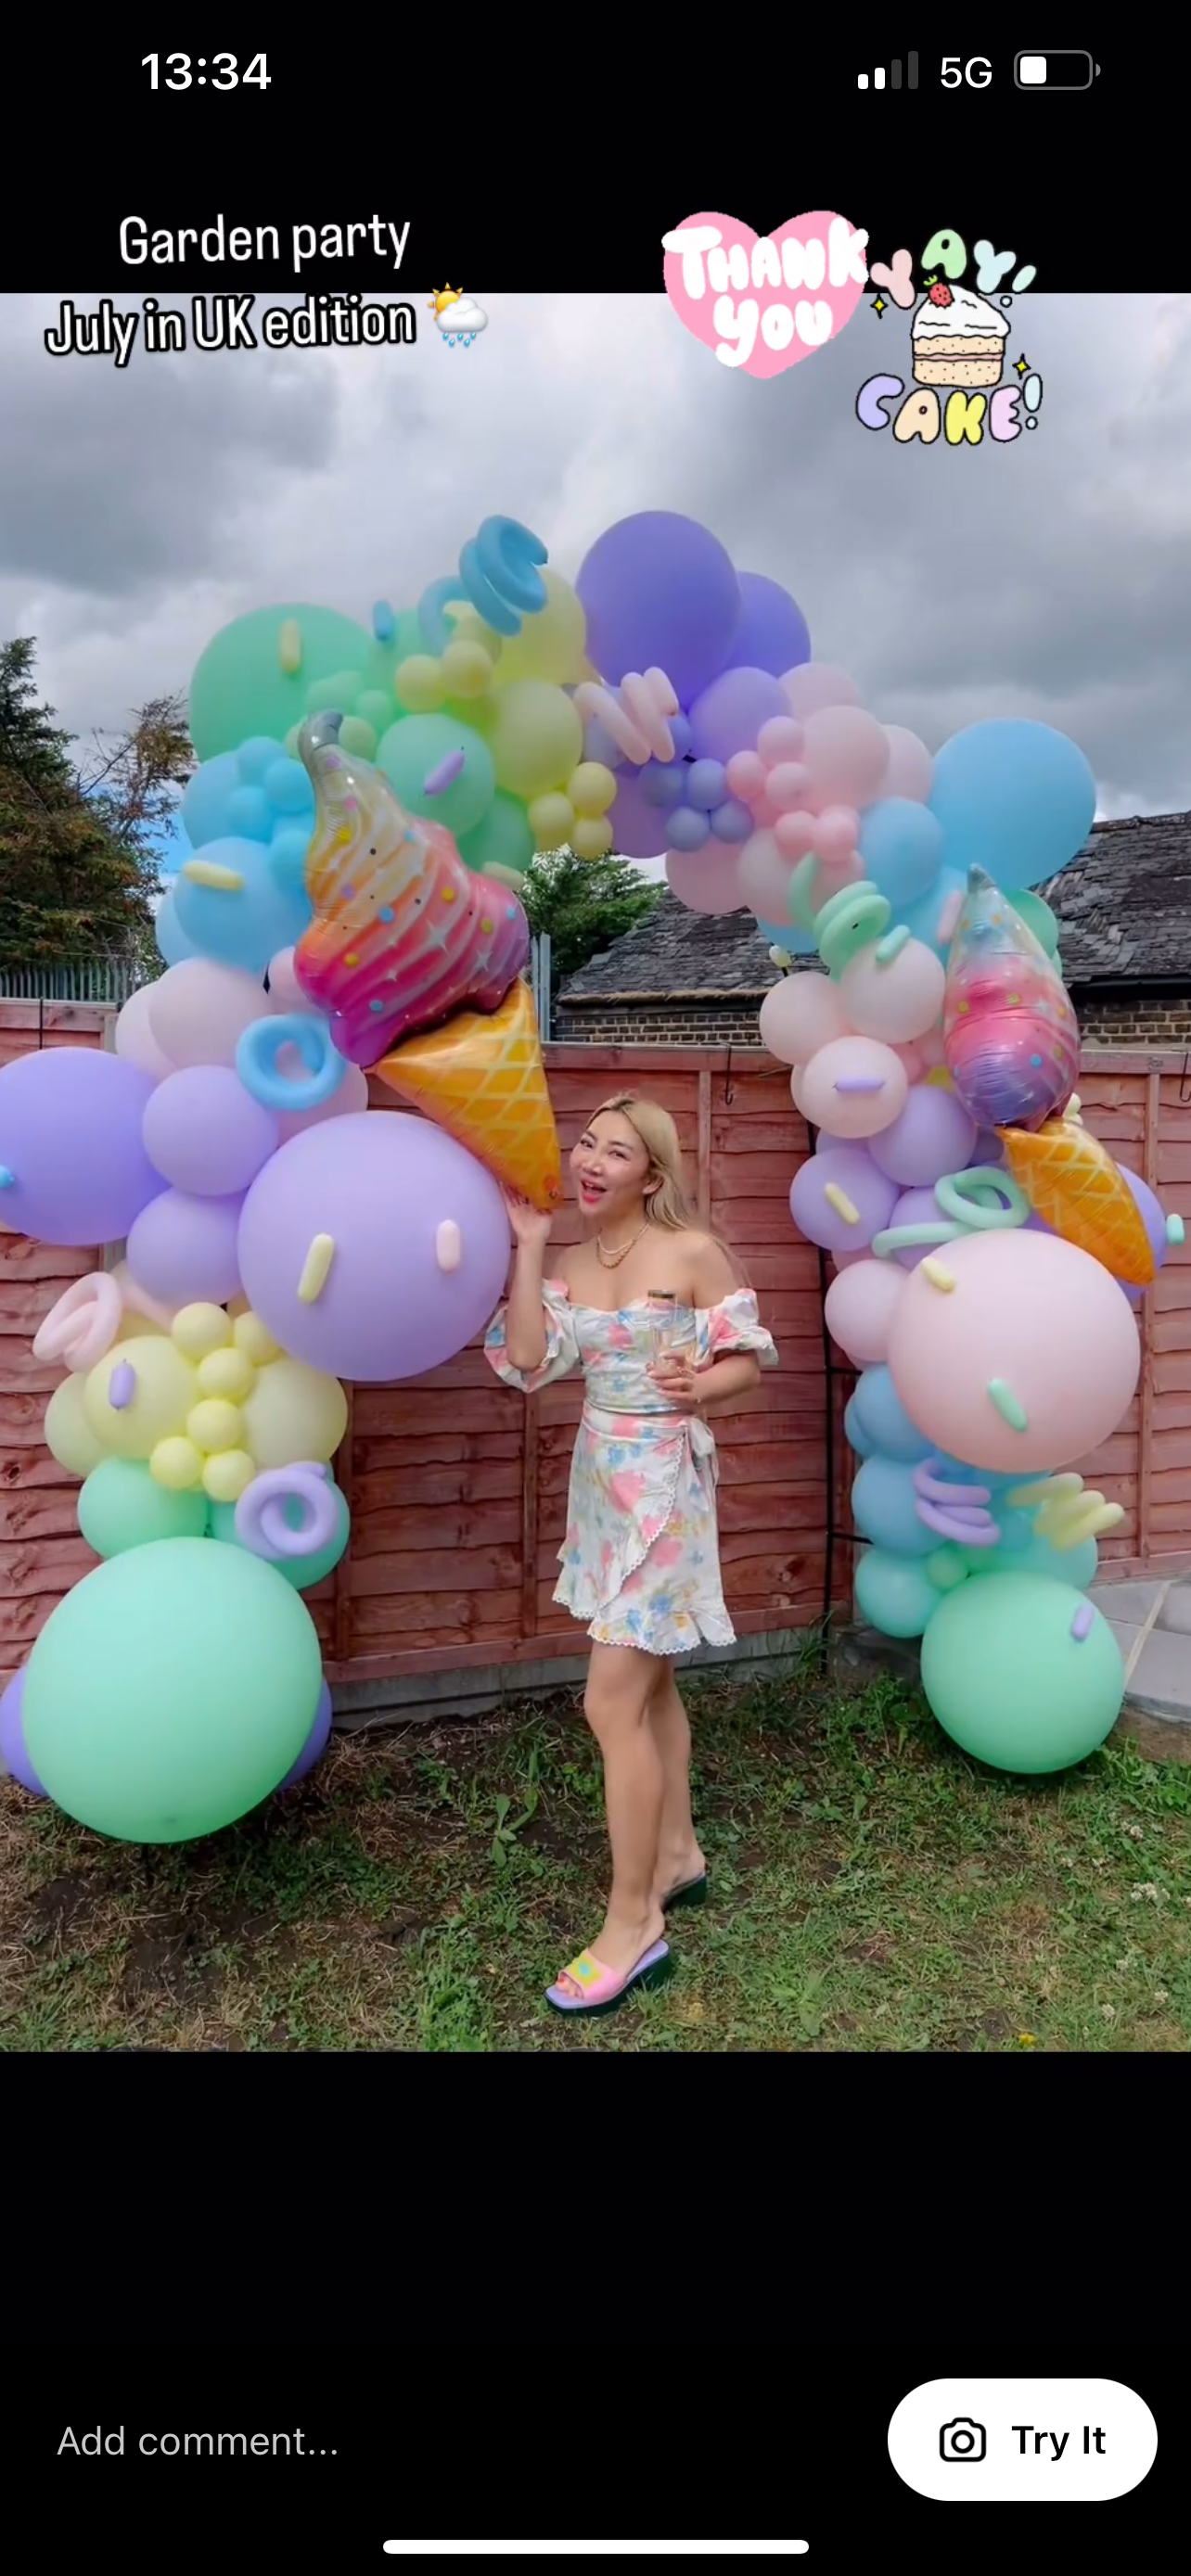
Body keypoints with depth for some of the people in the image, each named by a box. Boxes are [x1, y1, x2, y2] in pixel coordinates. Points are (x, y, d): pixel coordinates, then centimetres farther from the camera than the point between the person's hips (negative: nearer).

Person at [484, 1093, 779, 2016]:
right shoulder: (567, 1265, 4)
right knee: (650, 1679, 19)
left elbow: (751, 1357, -5)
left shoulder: (693, 1253, -12)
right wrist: (526, 1247, -8)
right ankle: (679, 1854, 37)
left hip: (665, 1483, -7)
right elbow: (526, 1364, -8)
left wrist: (698, 1388, -25)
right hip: (601, 1478, 7)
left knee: (613, 1704, -7)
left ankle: (633, 1925, 6)